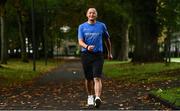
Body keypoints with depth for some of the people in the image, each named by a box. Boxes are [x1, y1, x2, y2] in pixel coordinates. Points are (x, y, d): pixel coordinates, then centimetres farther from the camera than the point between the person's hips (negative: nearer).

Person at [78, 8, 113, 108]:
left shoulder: (101, 26, 6)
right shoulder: (82, 27, 5)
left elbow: (107, 39, 19)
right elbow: (80, 42, -5)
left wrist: (109, 53, 25)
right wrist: (87, 46, -26)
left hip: (98, 55, -1)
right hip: (86, 55, 1)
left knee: (97, 78, -15)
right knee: (88, 78, 10)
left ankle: (97, 98, -26)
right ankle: (90, 97, 29)